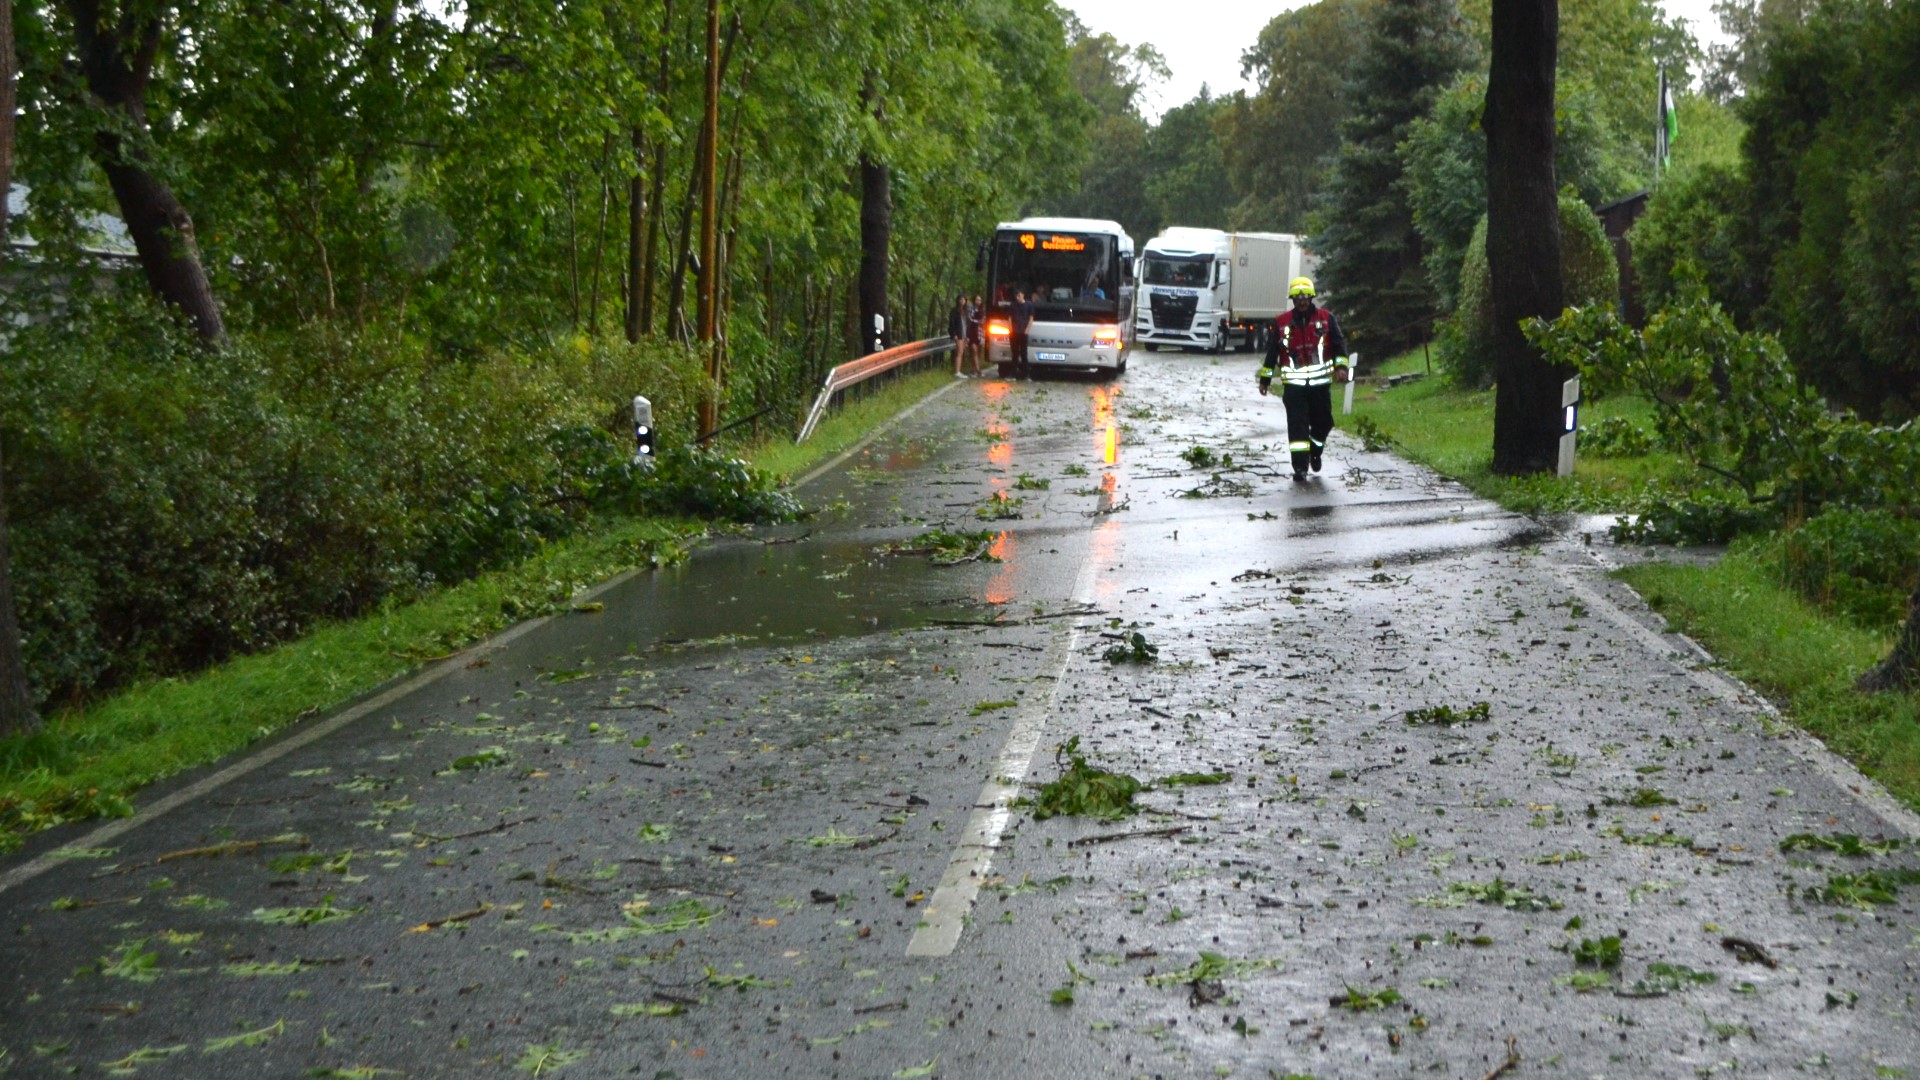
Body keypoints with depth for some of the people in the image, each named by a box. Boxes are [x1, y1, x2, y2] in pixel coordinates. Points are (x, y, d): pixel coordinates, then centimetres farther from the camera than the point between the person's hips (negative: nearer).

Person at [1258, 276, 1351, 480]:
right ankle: (1300, 466, -8)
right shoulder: (1282, 322, 5)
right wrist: (1265, 378, 13)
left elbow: (1339, 343, 2)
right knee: (1297, 425, -8)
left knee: (1323, 421, 10)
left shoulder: (1326, 318, 4)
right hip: (1294, 384, -1)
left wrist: (1341, 366, -14)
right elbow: (1272, 350, 12)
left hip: (1321, 382, 1)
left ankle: (1316, 451, 39)